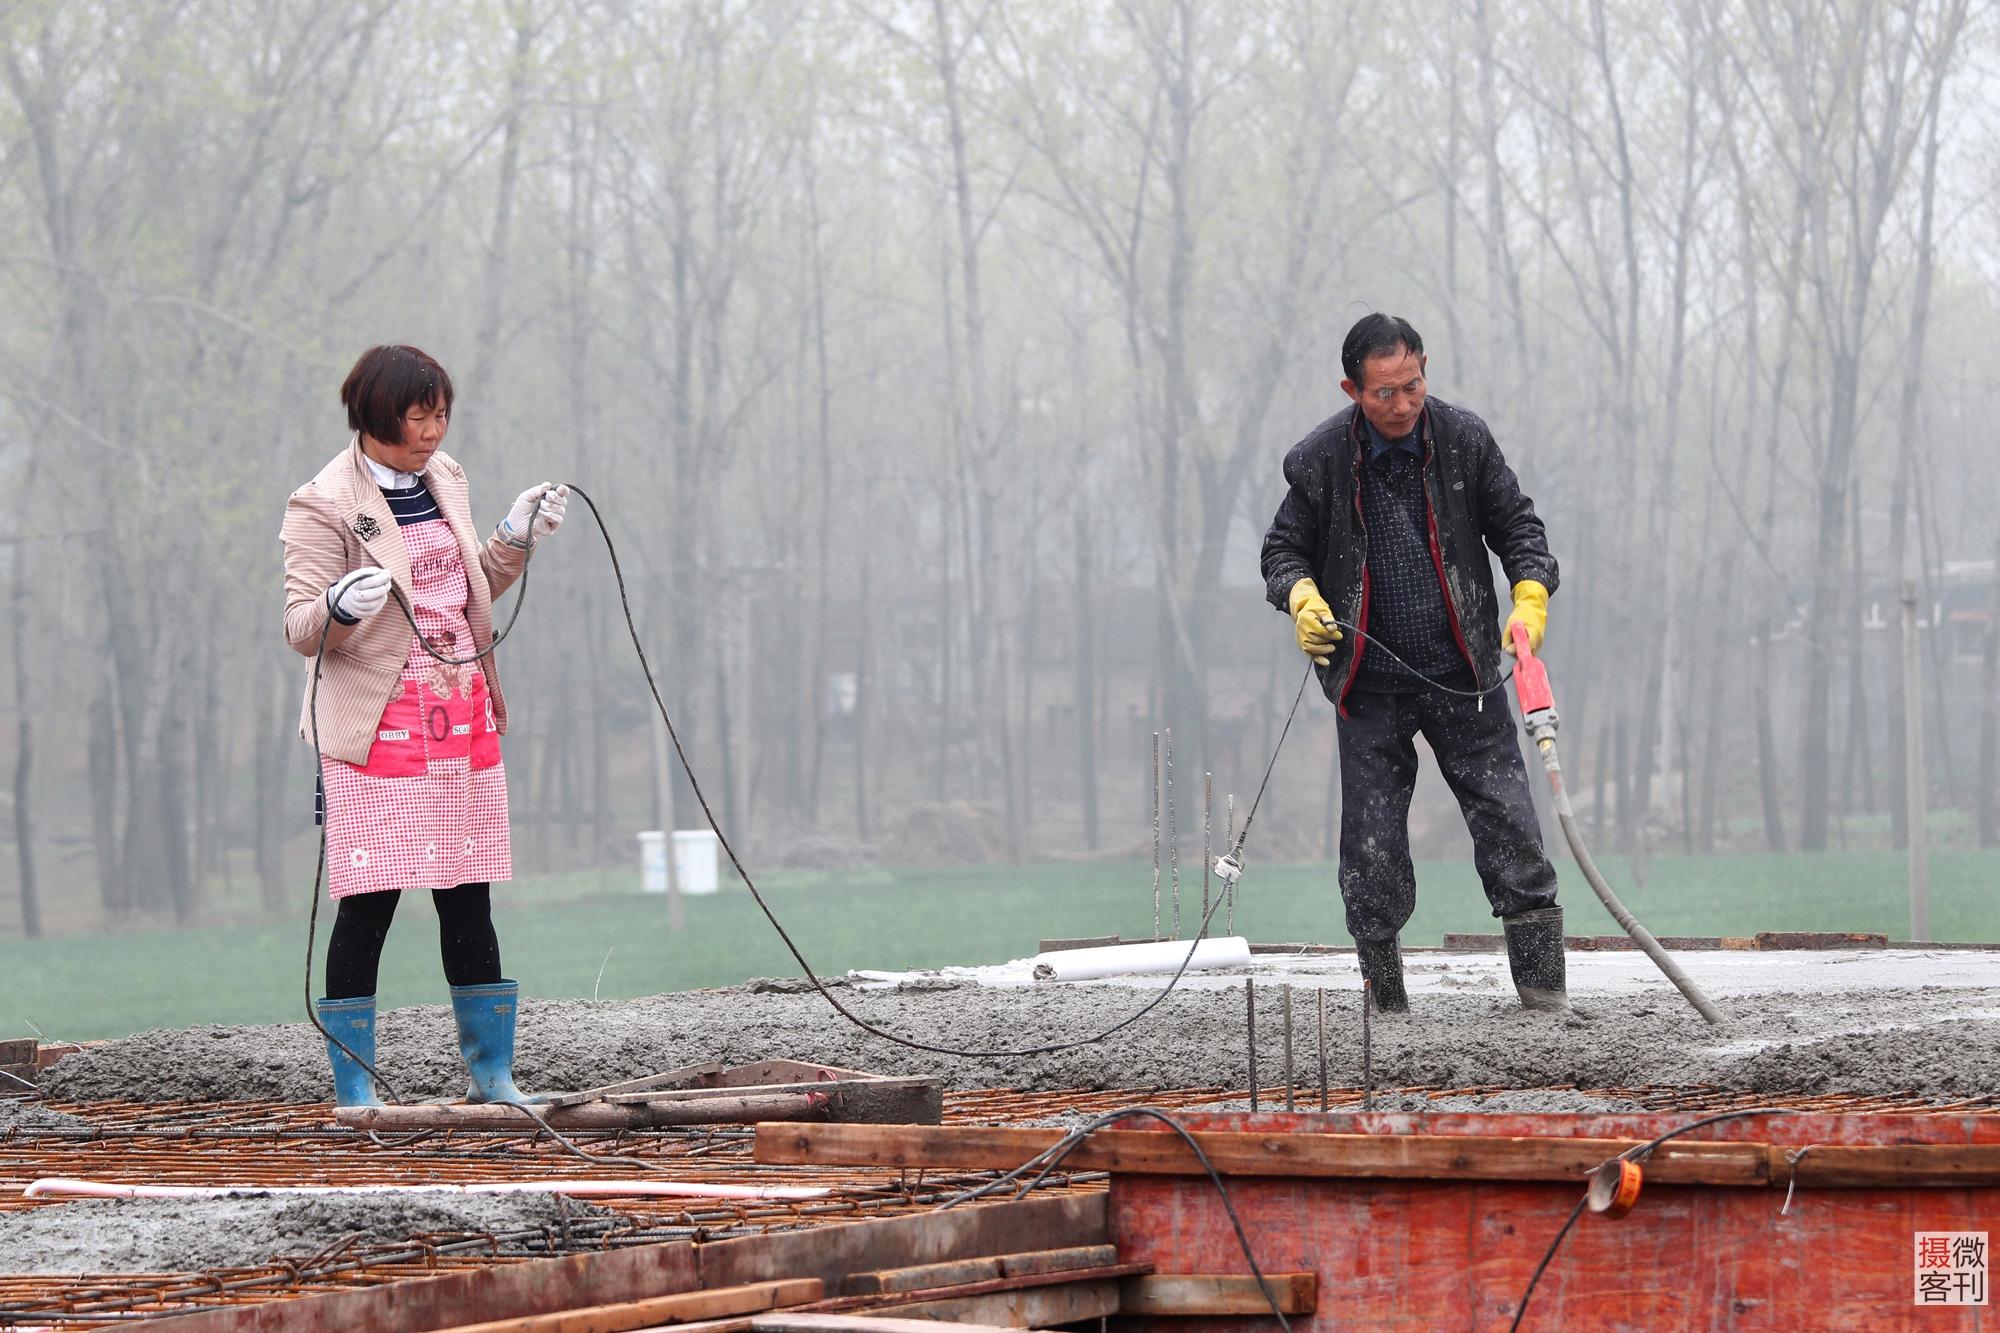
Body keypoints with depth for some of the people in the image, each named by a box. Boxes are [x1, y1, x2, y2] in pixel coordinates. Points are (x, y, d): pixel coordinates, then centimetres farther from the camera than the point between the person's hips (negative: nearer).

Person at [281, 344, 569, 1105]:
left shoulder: (444, 480, 12)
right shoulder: (324, 507, -9)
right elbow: (301, 628, -13)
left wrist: (514, 540, 10)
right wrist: (340, 606, -33)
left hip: (464, 722, 6)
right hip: (378, 728, -6)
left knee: (469, 900, 9)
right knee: (368, 903, -7)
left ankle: (491, 1074, 17)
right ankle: (352, 1087, -2)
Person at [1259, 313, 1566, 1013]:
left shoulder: (1463, 439, -3)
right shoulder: (1320, 460, -6)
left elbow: (1516, 524, 8)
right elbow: (1283, 548, 7)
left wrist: (1531, 598, -8)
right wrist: (1301, 595, -14)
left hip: (1463, 675, 1)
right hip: (1370, 684, -1)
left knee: (1508, 821, -4)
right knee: (1373, 843, 0)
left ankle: (1541, 979, 2)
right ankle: (1385, 993, 11)